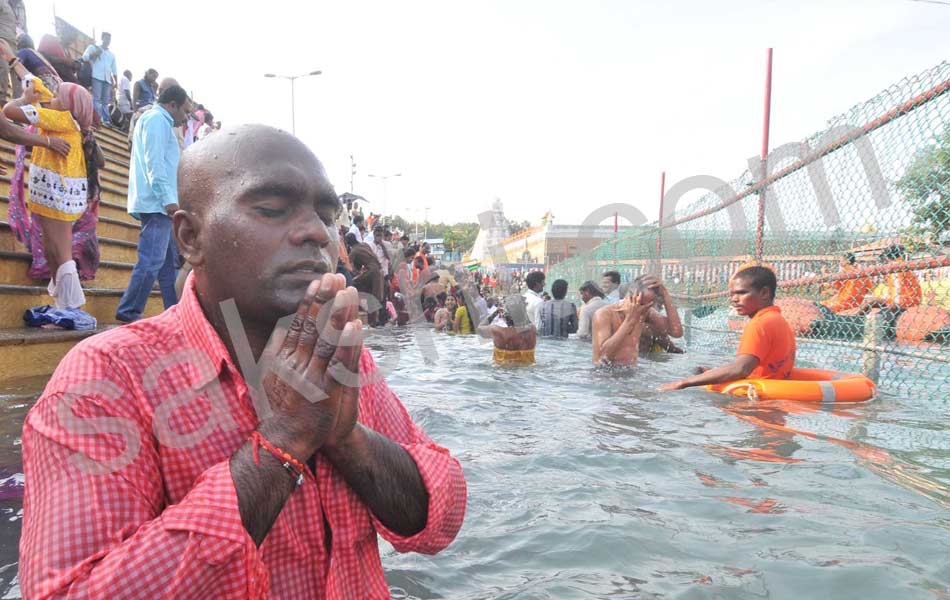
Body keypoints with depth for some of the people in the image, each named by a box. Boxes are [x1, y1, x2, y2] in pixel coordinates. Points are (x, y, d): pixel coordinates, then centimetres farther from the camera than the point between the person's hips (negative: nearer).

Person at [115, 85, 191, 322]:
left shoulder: (155, 120, 27)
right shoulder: (157, 119, -6)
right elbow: (154, 163, -17)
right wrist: (168, 199, -22)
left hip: (159, 204, 11)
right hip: (157, 203, -11)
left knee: (170, 260, 10)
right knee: (151, 261, -12)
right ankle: (129, 312, -8)